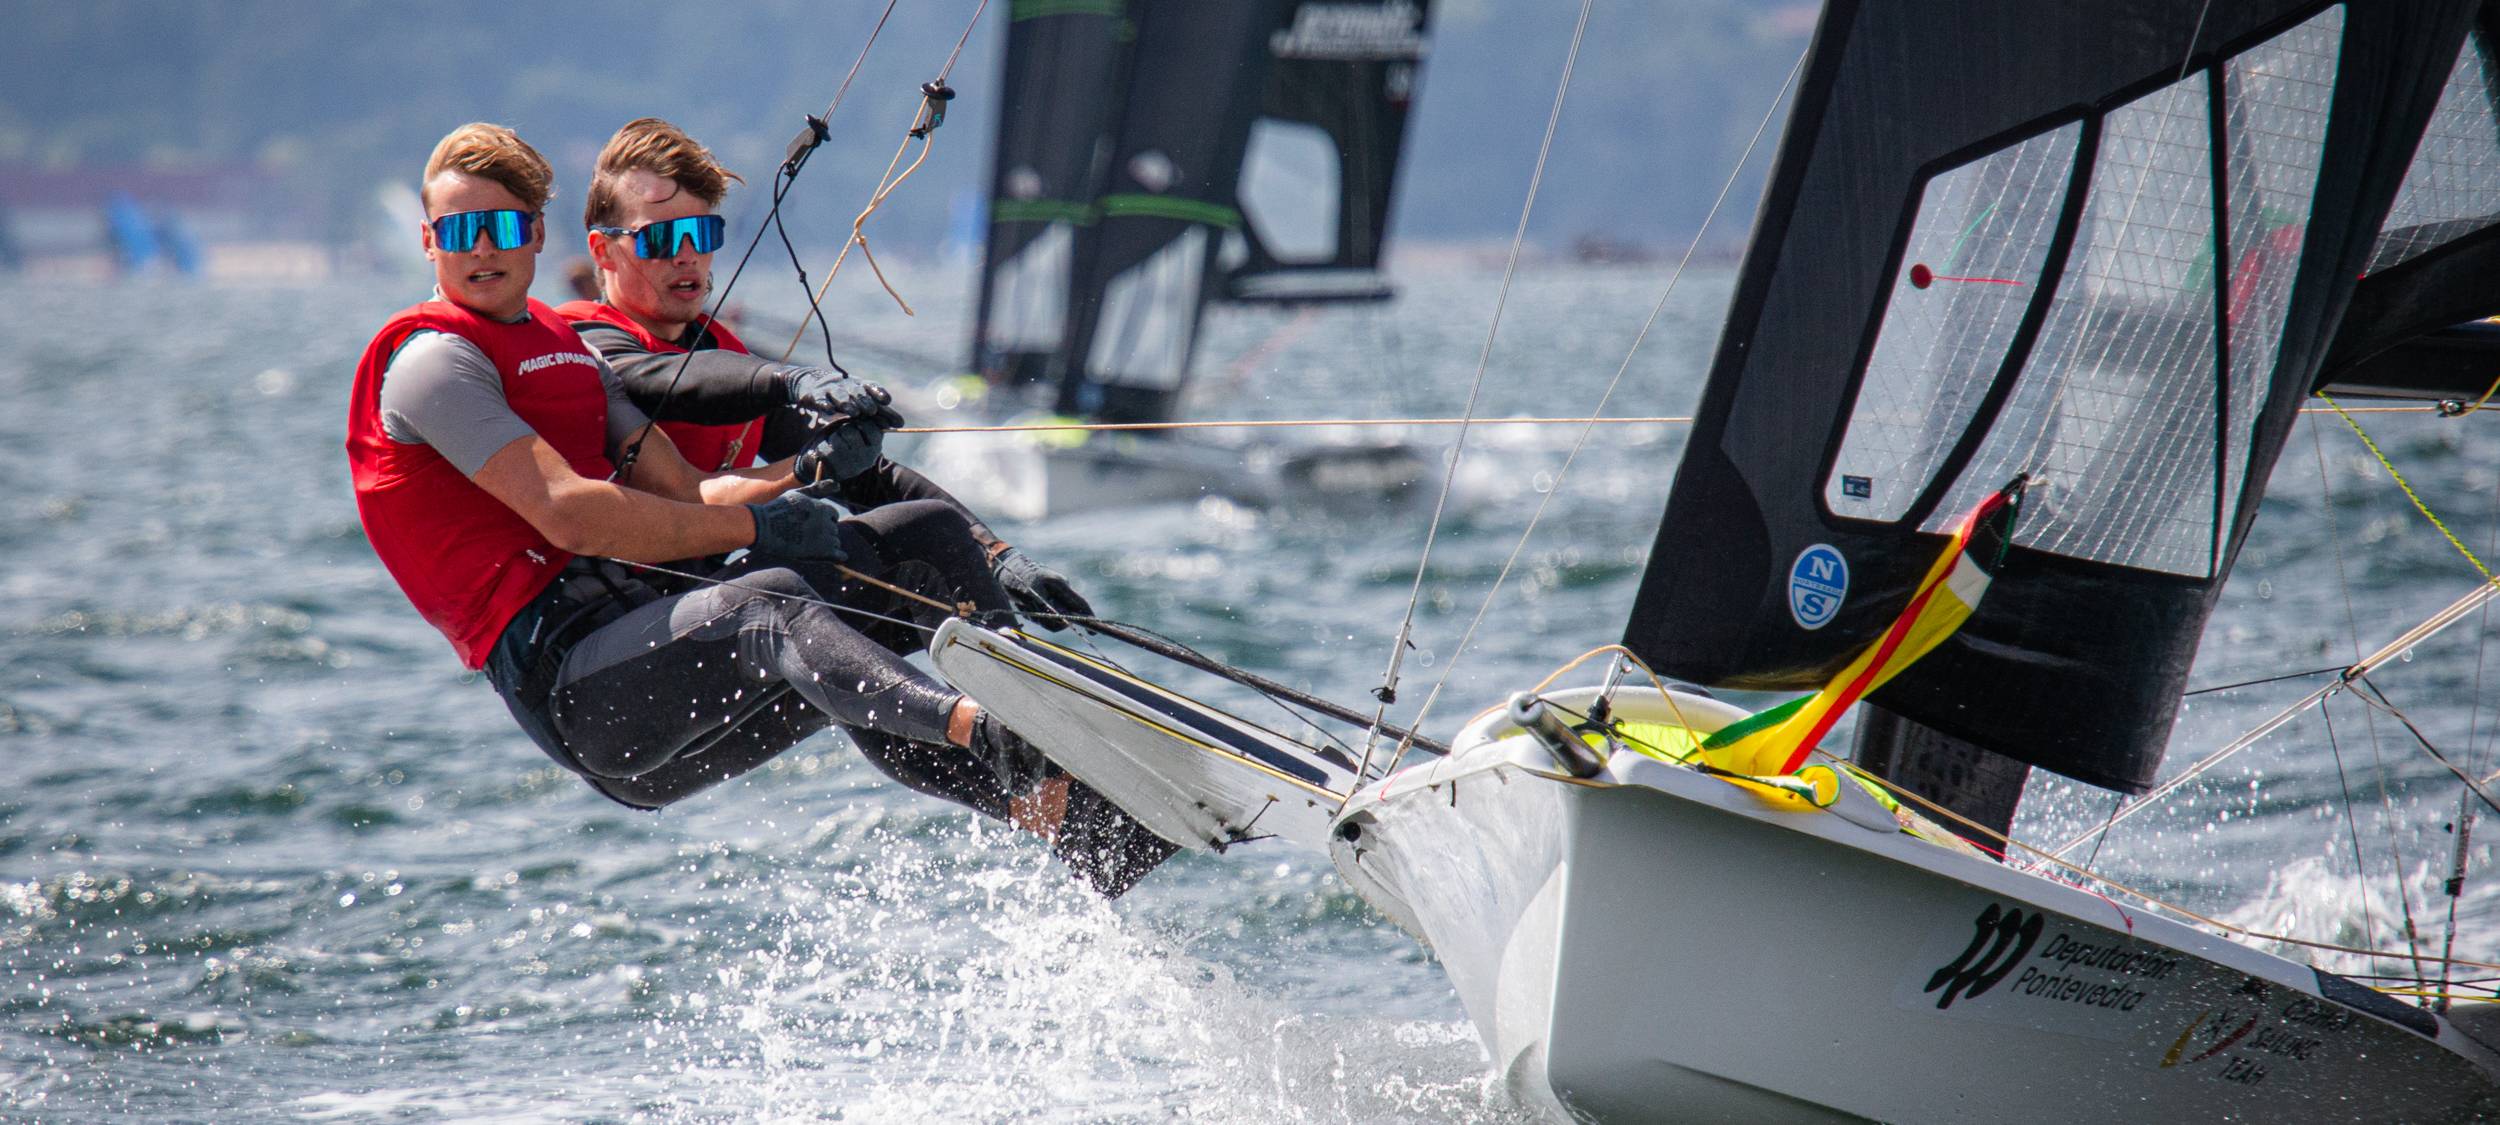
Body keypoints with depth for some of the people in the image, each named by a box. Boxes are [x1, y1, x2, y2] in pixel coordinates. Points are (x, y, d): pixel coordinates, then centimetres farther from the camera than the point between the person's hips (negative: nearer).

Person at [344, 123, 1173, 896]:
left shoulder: (565, 350, 26)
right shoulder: (430, 360, -2)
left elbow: (684, 497, 16)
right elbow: (567, 514, -14)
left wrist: (807, 471, -2)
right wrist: (756, 527, -11)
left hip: (644, 624, 9)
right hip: (561, 671, -9)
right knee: (767, 604, -32)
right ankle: (988, 736, -57)